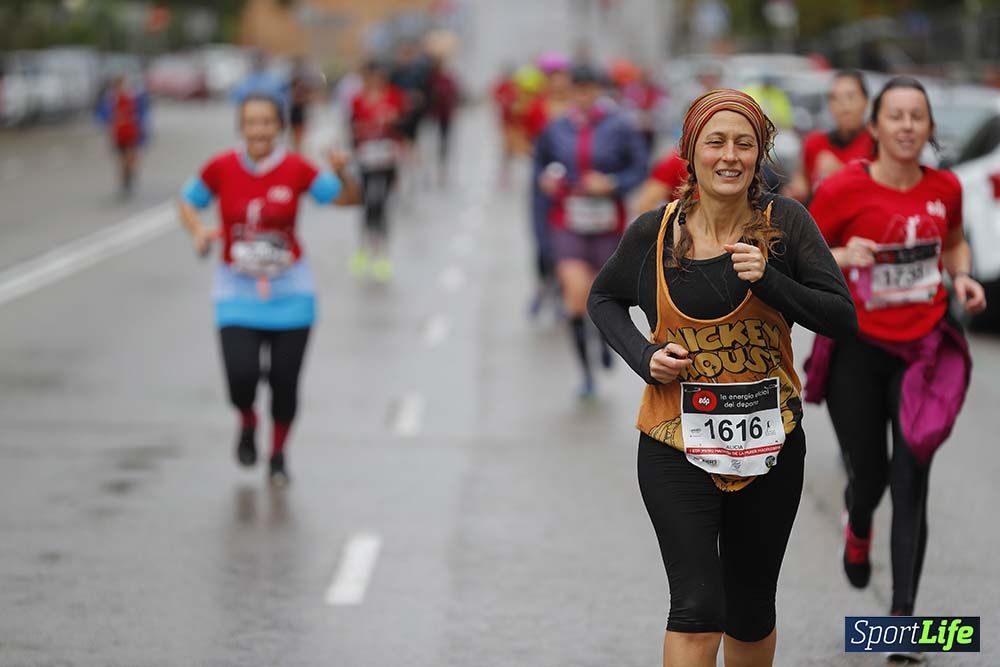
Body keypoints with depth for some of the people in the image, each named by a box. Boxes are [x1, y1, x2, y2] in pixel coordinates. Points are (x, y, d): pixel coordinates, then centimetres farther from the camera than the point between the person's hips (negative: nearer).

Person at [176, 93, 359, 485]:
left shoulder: (296, 169, -9)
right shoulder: (221, 168, -7)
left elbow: (347, 199, -3)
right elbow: (187, 202, 8)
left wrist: (342, 174, -24)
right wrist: (198, 231, -12)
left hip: (289, 292, 0)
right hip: (237, 293, 0)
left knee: (284, 382, 3)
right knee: (241, 376, -15)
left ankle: (278, 454, 30)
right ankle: (247, 423, 22)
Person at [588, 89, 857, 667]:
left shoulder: (785, 222, -6)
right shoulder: (655, 231, -5)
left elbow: (844, 320, -7)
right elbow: (604, 299, 13)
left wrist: (768, 279, -21)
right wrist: (644, 355, -5)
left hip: (768, 443, 1)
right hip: (676, 443, -1)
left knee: (751, 612, 15)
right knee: (697, 610, -14)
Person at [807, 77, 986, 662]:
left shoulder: (944, 188, 0)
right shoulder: (844, 188, -11)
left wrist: (963, 277, 0)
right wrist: (844, 257, -23)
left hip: (925, 347, 2)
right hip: (858, 349, -1)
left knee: (911, 481, -7)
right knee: (869, 474, 8)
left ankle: (903, 616, -4)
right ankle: (859, 530, 48)